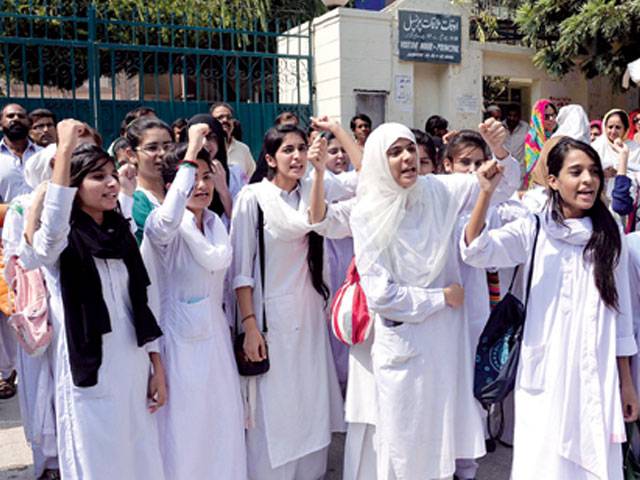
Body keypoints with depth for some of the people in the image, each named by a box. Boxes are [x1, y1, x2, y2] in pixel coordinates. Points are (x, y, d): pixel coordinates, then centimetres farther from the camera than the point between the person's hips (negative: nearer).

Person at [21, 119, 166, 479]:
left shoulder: (121, 234, 8)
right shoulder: (61, 241, -10)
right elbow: (51, 231, -37)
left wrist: (157, 367, 7)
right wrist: (65, 149, -36)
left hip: (134, 370, 6)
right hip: (91, 375, -6)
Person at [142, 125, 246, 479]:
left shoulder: (215, 221, 8)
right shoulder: (161, 224, -14)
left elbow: (220, 259, -5)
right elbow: (168, 222, -40)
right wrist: (191, 152, -36)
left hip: (216, 334, 6)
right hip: (180, 339, -6)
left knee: (223, 423, 15)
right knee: (184, 428, 5)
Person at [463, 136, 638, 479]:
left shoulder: (610, 237, 6)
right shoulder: (533, 229, -3)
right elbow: (475, 251, -18)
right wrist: (486, 192, -32)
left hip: (597, 374, 3)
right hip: (547, 373, -2)